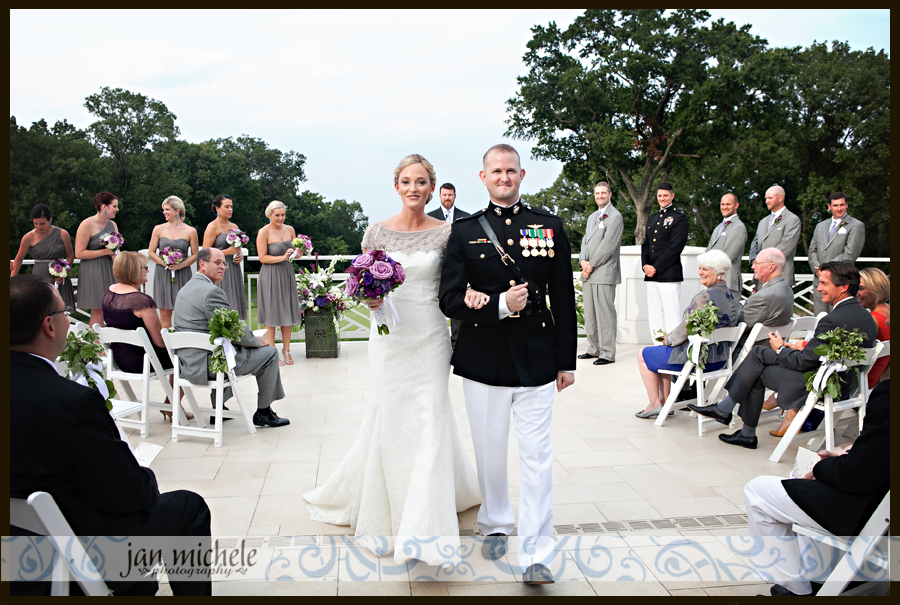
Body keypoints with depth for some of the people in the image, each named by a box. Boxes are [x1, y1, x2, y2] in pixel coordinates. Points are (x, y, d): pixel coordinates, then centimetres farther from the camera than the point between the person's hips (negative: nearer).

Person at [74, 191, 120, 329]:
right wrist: (105, 251, -15)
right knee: (97, 313, -5)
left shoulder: (112, 224, 13)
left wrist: (116, 255, 4)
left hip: (110, 271, 7)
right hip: (93, 272, -6)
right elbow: (79, 253, -13)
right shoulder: (87, 225, -9)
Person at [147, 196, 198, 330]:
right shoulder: (159, 229, 7)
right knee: (164, 313, 1)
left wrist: (181, 265, -11)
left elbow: (195, 255, 4)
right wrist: (164, 263, -8)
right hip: (163, 275, 1)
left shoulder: (190, 231, 2)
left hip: (182, 275, -1)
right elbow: (151, 252, 8)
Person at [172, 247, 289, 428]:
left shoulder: (185, 289, 14)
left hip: (188, 364, 10)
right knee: (269, 353, 3)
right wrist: (257, 341, 1)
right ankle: (263, 413, 14)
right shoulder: (212, 292, -18)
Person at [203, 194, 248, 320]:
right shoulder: (212, 227, -5)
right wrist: (228, 251, -16)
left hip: (234, 271, 7)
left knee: (234, 309, 4)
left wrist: (240, 255, 6)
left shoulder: (234, 227, 15)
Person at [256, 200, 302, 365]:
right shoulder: (264, 232, -8)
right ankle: (272, 354, 5)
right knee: (272, 314, -1)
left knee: (288, 312, 8)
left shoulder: (289, 229, 8)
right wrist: (282, 257, -20)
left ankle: (286, 350, 19)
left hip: (287, 274, 6)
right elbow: (262, 258, -11)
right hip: (271, 275, -5)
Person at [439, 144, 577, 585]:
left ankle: (535, 554, 10)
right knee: (490, 453, 15)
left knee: (537, 458, 0)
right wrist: (500, 305, -18)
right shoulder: (464, 232, 2)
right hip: (482, 362, 0)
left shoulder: (550, 227, 5)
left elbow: (564, 298, 6)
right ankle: (495, 525, 38)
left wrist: (567, 360, 5)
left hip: (537, 361, 0)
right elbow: (450, 300, -3)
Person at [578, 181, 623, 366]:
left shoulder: (615, 216, -6)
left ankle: (608, 353, -1)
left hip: (604, 273, -8)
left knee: (605, 314, -6)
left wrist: (591, 266, -12)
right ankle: (594, 348, 21)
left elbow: (608, 246, -13)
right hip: (588, 274, 8)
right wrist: (583, 261, -1)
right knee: (589, 314, 12)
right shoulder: (592, 217, 21)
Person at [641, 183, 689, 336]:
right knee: (654, 318, 8)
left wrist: (656, 267, -13)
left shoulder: (680, 217, -1)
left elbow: (675, 247, -10)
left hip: (669, 275, -7)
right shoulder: (652, 219, 21)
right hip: (651, 276, 7)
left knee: (671, 317, -8)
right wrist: (645, 265, -1)